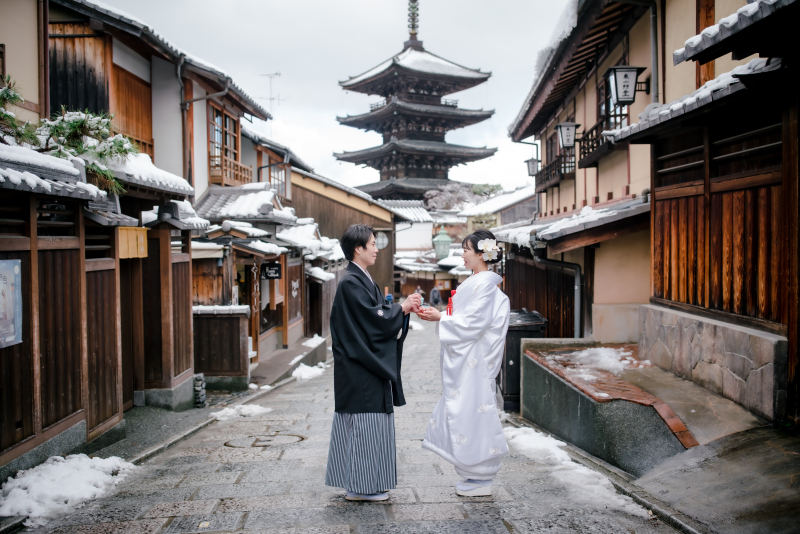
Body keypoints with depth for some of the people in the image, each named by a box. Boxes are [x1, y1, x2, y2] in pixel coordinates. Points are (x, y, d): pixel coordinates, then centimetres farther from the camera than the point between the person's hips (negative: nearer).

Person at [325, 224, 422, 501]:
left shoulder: (363, 279, 15)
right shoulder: (351, 283, -16)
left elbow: (378, 313, 15)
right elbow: (373, 318, -20)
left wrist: (404, 307, 2)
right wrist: (402, 308, -8)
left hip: (371, 363, 10)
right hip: (359, 367, -10)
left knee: (369, 422, 14)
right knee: (364, 422, -4)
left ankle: (368, 483, 23)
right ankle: (359, 487, 6)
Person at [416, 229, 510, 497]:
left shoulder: (485, 284, -15)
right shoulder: (475, 282, 15)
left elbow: (473, 324, -20)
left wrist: (440, 318, -13)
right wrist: (438, 315, 8)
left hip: (474, 361, -10)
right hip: (463, 361, 10)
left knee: (473, 412, -4)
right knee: (463, 412, 13)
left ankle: (482, 480, 7)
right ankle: (477, 475, 22)